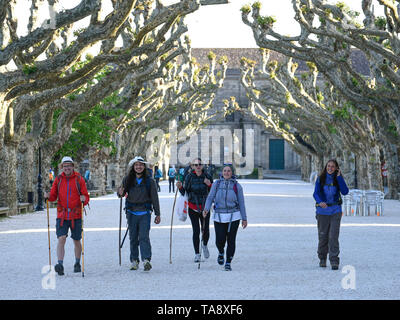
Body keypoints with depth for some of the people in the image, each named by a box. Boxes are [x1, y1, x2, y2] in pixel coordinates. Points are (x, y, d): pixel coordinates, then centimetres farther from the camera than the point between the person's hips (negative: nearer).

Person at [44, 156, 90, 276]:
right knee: (61, 239, -14)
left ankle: (77, 263, 27)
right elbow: (54, 196, 9)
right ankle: (60, 264, -20)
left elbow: (86, 197, 0)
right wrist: (48, 196, -13)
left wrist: (84, 199, -22)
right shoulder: (58, 179, 6)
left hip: (76, 216, -1)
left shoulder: (79, 179, 0)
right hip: (62, 215, 1)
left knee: (76, 241, 10)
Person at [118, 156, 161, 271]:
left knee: (144, 237, -13)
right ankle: (134, 261, 15)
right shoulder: (127, 179, 4)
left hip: (144, 213, -2)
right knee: (133, 238, 8)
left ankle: (146, 259, -21)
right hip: (131, 213, 3)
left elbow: (154, 198, 4)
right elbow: (122, 192, 10)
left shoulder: (149, 181, 0)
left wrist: (157, 214, 4)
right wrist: (120, 192, -16)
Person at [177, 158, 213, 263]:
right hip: (193, 208, -1)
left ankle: (204, 245, 32)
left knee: (206, 230, -1)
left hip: (205, 208, 1)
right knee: (196, 231, -5)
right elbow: (185, 192, 2)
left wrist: (209, 185, -15)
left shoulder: (207, 176, 1)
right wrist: (180, 187, -17)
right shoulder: (189, 177, -1)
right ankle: (197, 254, 4)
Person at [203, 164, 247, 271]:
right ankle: (221, 253, 30)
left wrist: (244, 218, 4)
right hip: (219, 217, 1)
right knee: (219, 240, -4)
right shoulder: (216, 184, 5)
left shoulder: (237, 186, 3)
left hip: (233, 217, -1)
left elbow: (241, 203, 5)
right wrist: (206, 209, -17)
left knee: (231, 240, -2)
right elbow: (210, 198, 2)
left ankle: (228, 263, 10)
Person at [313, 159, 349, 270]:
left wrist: (339, 177, -14)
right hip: (322, 211, 1)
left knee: (333, 236, -10)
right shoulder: (320, 179, 2)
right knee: (323, 236, 6)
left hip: (335, 211, -1)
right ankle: (322, 258, 25)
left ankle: (334, 261, -8)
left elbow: (345, 192, -11)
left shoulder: (338, 179, 2)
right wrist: (320, 202, -25)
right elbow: (316, 193, -5)